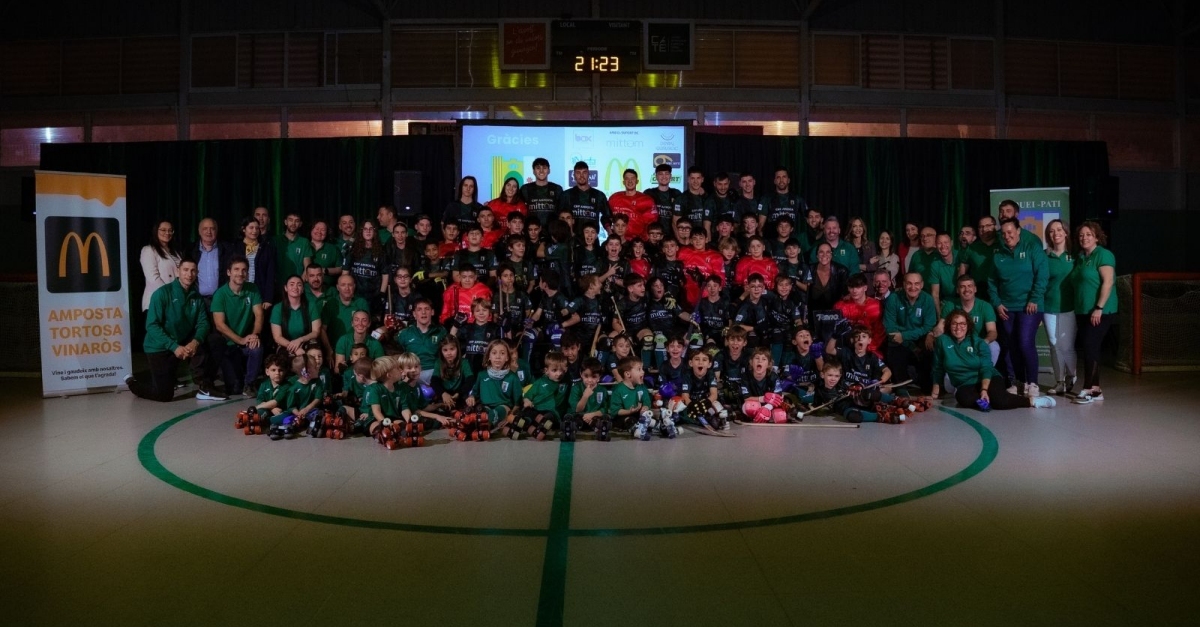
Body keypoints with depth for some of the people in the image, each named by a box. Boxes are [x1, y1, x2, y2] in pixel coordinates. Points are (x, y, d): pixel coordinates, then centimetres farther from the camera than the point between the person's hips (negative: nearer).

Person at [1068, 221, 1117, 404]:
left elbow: (1108, 282, -16)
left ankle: (1088, 389, -5)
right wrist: (1079, 308, 13)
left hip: (1100, 311, -8)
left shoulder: (1103, 255, -8)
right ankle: (1095, 390, 13)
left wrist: (1099, 308, -21)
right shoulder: (1080, 257, 15)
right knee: (1087, 348, 7)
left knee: (1090, 347, -10)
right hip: (1082, 311, 8)